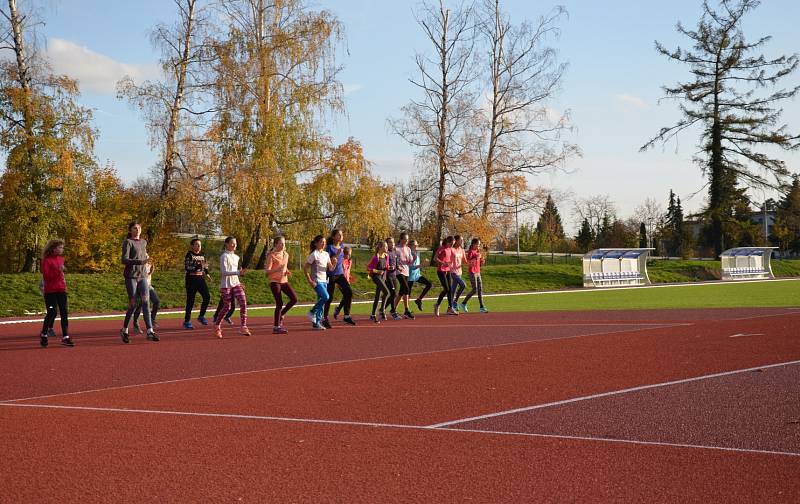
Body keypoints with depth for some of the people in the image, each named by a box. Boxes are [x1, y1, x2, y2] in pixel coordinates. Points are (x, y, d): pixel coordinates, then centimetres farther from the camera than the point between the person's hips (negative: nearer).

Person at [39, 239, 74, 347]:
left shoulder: (61, 259, 12)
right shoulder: (47, 260, -9)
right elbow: (46, 276, -16)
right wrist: (58, 270, -24)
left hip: (61, 290, 6)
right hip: (50, 291, -6)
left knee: (64, 313, -1)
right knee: (52, 312, -7)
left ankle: (65, 337, -1)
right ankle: (43, 335, 12)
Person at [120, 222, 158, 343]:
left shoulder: (144, 242, 15)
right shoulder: (128, 242, -5)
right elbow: (124, 260, -17)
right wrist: (141, 262, -26)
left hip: (143, 276, 5)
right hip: (131, 276, -5)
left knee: (146, 301, -9)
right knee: (133, 304, -3)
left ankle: (150, 331, -16)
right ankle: (124, 330, 15)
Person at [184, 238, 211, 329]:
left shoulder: (202, 255, 14)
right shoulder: (189, 255, -7)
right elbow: (186, 267, -19)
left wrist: (206, 272, 9)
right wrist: (199, 266, -27)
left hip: (201, 279, 6)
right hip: (191, 279, -6)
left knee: (207, 297, -6)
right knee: (190, 300, -3)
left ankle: (201, 316, 11)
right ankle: (187, 321, 6)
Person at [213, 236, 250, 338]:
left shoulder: (236, 257, 13)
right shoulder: (224, 256, -10)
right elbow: (224, 272, -20)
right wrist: (238, 272, -29)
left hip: (236, 284, 6)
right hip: (226, 285, -6)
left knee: (243, 303, -10)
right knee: (226, 307, 2)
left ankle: (243, 327, -6)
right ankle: (217, 326, 24)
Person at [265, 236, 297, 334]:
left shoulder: (285, 254, 11)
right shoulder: (271, 256, -10)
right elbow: (267, 271, -15)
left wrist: (287, 272, 3)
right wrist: (277, 269, -30)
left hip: (284, 281, 7)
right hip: (275, 282, -7)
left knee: (294, 299, -6)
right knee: (279, 303, -9)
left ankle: (281, 315, 15)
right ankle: (276, 327, 0)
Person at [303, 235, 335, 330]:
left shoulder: (326, 254, 11)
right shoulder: (314, 255, -10)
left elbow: (330, 269, 12)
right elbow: (305, 268, -10)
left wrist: (334, 263, -9)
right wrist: (310, 281, -15)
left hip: (324, 281, 7)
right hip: (317, 281, -7)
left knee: (321, 301, 5)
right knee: (325, 297, -21)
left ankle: (317, 323, 11)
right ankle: (312, 312, -2)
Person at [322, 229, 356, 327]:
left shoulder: (342, 246, 9)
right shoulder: (330, 247, -11)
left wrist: (345, 274, 21)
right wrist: (337, 255, -27)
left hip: (340, 274, 6)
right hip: (331, 275, -6)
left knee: (349, 292, -10)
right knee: (329, 297, -1)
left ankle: (346, 316, -3)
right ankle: (325, 318, 13)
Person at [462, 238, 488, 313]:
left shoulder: (478, 252, 14)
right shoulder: (471, 252, -9)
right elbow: (467, 261, -19)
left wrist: (482, 261, 3)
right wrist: (476, 258, -27)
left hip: (478, 272, 8)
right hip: (472, 273, -8)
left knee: (480, 290, 4)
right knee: (474, 290, -9)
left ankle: (482, 307, 5)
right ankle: (464, 304, 5)